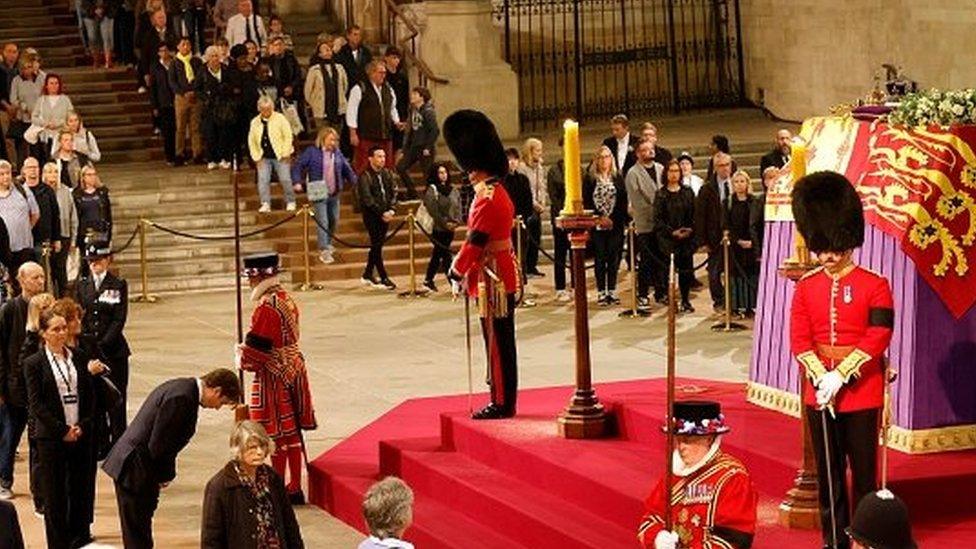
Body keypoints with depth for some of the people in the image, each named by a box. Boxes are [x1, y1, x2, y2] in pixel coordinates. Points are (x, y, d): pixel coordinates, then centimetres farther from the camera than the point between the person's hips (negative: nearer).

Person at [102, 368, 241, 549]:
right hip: (136, 471, -10)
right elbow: (159, 444, -21)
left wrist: (165, 473, 10)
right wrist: (166, 475, -7)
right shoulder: (182, 398, -21)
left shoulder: (182, 387, 10)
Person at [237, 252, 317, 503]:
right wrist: (247, 350, 12)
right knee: (292, 433, 13)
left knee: (277, 435, -1)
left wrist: (242, 356, 1)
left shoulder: (267, 306, -20)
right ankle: (295, 489, 19)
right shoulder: (287, 299, 8)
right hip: (293, 371, 9)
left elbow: (255, 346, -19)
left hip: (273, 377, -9)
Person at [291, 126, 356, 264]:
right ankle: (324, 251, -5)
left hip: (335, 194, 6)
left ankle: (327, 244, 35)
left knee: (334, 221, 14)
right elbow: (297, 167, -6)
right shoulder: (312, 152, -7)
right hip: (320, 194, -6)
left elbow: (347, 169, 17)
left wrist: (354, 181, 6)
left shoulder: (337, 153, 9)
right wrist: (297, 182, -18)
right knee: (322, 222, -8)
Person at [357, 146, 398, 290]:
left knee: (377, 245, 11)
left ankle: (367, 275, 24)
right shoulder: (365, 176, -9)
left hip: (385, 215, 6)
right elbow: (367, 199, -15)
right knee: (376, 245, -6)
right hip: (371, 215, -6)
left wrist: (392, 210, -9)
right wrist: (382, 213, -17)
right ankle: (383, 279, -5)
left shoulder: (388, 174, 10)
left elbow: (394, 193, 8)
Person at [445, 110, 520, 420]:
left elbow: (475, 241, -19)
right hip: (502, 275, 10)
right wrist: (465, 269, 14)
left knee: (498, 341, -4)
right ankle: (504, 401, 19)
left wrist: (457, 272, -10)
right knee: (500, 340, 13)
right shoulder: (498, 192, 14)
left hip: (493, 279, -10)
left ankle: (502, 404, 1)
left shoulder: (487, 198, -18)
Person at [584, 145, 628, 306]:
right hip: (597, 225, -1)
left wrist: (612, 219, -8)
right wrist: (599, 217, -10)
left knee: (614, 258, 3)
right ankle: (601, 292, 6)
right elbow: (586, 202, -2)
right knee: (600, 258, 1)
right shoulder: (590, 178, 2)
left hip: (615, 225, 2)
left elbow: (623, 201, 3)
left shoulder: (618, 178, 7)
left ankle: (612, 291, 9)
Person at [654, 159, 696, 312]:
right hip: (668, 239, -2)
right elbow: (657, 219, -2)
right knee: (671, 269, -7)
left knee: (686, 269, 1)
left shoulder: (688, 192, 10)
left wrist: (690, 229, -8)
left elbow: (694, 214, 9)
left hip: (687, 237, 2)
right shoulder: (661, 194, 2)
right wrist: (672, 232, -11)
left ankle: (685, 301, 11)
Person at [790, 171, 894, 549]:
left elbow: (877, 339, -13)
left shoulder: (874, 286, -6)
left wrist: (840, 376, -19)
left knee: (863, 469, 4)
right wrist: (821, 378, -15)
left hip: (861, 392, -3)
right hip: (818, 392, 3)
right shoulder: (806, 287, 4)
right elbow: (799, 339, -1)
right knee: (828, 471, 9)